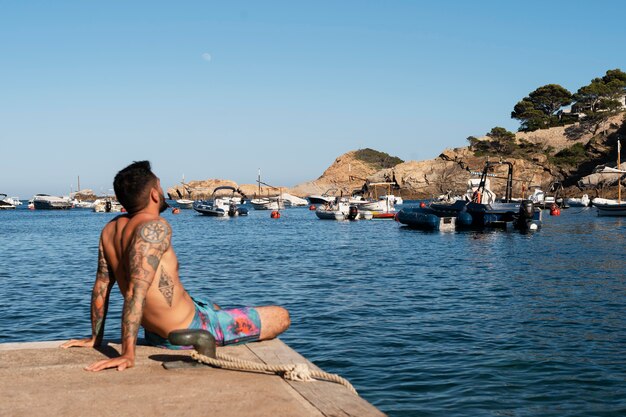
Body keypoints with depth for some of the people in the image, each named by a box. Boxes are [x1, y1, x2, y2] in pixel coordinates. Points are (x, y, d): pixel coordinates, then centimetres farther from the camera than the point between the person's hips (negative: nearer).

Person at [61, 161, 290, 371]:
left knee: (214, 308, 39)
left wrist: (95, 337, 17)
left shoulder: (110, 229, 1)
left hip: (155, 334, 10)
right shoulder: (155, 227, -24)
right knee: (281, 317, -4)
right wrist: (128, 354, -34)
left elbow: (101, 286, 7)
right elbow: (136, 291, -32)